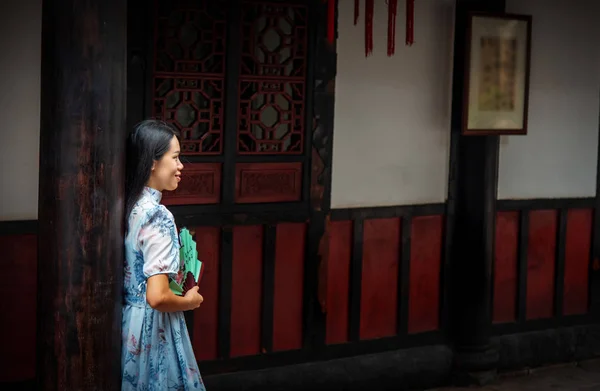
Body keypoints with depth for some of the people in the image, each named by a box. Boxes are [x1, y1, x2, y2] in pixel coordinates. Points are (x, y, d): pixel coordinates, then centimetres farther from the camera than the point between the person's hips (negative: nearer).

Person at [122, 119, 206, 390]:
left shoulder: (129, 206, 3)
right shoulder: (158, 216, -22)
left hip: (129, 319, 8)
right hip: (153, 328, -8)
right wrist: (190, 301, -9)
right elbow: (157, 297, -27)